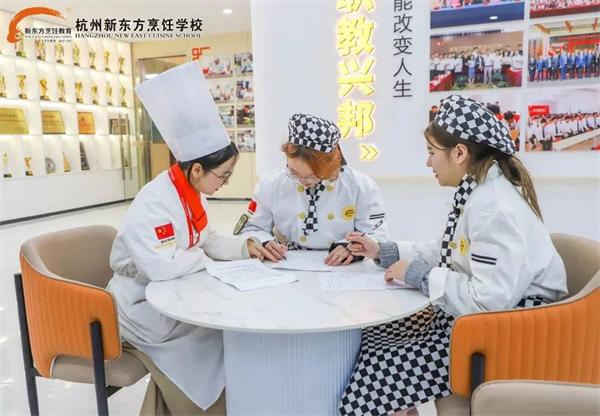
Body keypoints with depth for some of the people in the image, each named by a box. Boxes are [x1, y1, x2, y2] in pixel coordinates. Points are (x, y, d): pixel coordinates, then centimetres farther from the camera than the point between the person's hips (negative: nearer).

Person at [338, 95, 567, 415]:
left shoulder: (496, 210, -25)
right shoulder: (476, 193, 6)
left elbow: (490, 301, -30)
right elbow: (447, 254, 17)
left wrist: (419, 276, -19)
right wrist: (383, 251, 13)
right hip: (477, 316, 9)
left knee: (378, 367, -12)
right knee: (370, 337, 4)